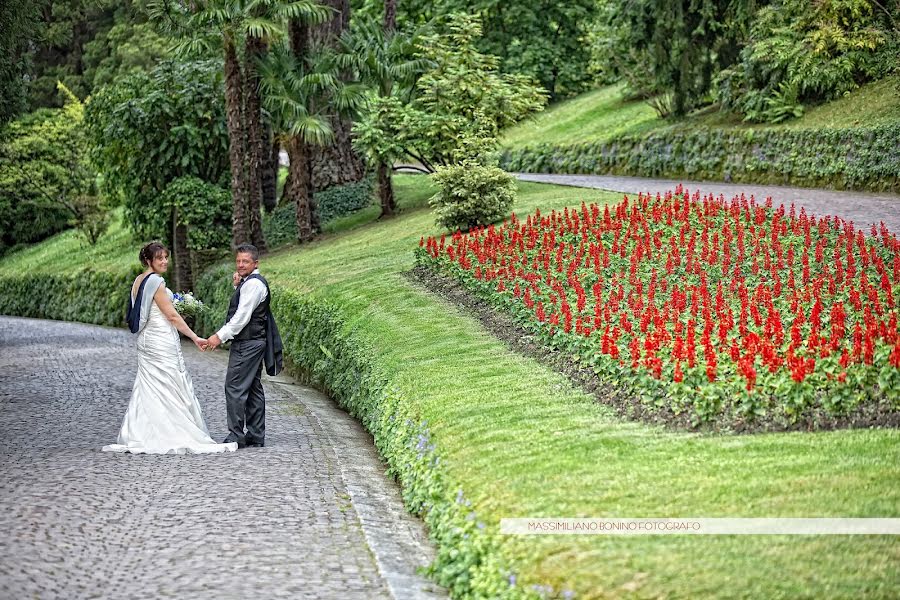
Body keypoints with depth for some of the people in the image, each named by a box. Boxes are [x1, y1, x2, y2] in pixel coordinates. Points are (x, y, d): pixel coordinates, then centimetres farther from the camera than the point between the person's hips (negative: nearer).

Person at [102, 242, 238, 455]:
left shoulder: (138, 281, 11)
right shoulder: (156, 282, -16)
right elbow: (172, 316, -16)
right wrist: (194, 337, -12)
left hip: (146, 340, 9)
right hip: (163, 341, -9)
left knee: (147, 389, 10)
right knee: (173, 388, -3)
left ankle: (136, 437, 8)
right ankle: (181, 437, 0)